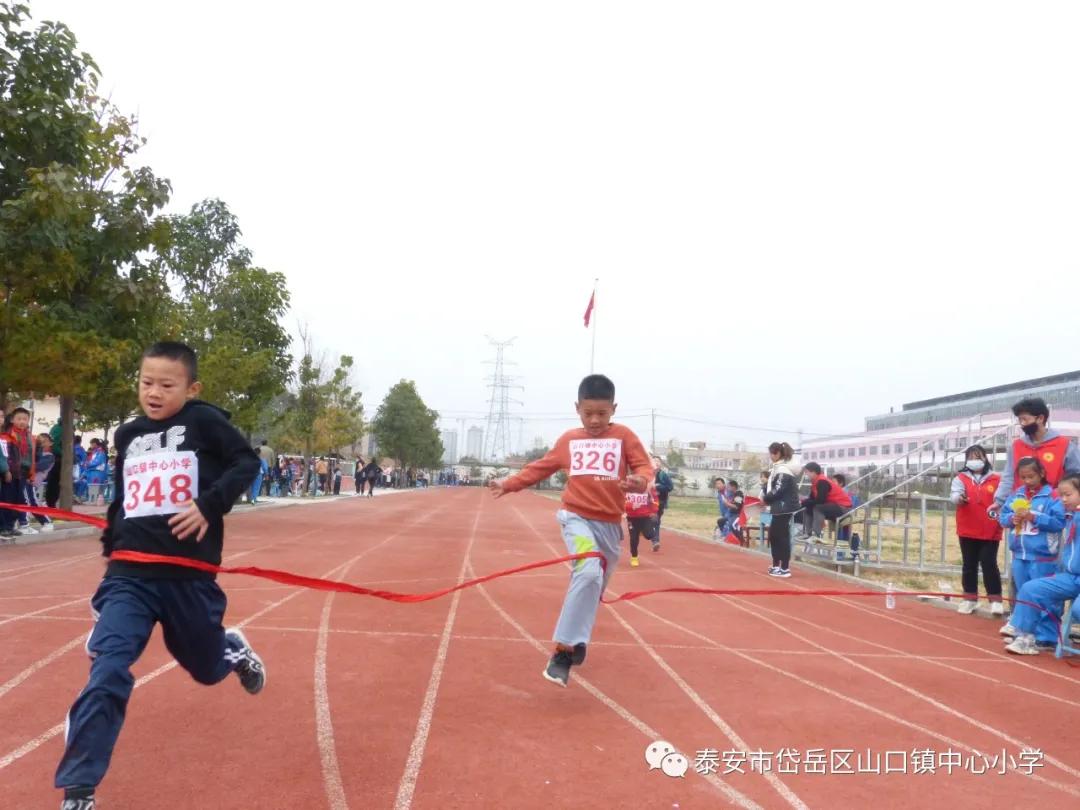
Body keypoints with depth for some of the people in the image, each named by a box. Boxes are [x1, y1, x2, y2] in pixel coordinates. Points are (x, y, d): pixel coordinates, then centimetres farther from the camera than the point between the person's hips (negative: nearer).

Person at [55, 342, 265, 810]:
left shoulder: (203, 421, -4)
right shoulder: (128, 435, 11)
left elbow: (246, 462, -10)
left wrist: (209, 505, -21)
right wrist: (112, 540, 16)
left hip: (190, 575, -2)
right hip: (130, 575, 2)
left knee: (207, 667, 16)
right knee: (106, 674, -14)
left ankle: (233, 650, 54)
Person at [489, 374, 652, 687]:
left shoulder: (624, 436, 2)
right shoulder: (568, 439, 7)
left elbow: (645, 466, -7)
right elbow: (541, 467, 19)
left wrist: (641, 481, -30)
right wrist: (509, 485, 16)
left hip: (610, 524, 2)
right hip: (578, 518, -2)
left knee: (594, 587, 15)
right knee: (589, 573, -27)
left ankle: (574, 644, 39)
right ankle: (564, 651, -26)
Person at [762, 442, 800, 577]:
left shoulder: (783, 471, -17)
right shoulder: (778, 468, 16)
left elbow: (778, 491, -21)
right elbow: (772, 486, 19)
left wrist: (765, 498, -7)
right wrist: (764, 494, 2)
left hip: (784, 508, -10)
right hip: (779, 508, 10)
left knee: (782, 536, -7)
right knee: (773, 535, 15)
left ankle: (785, 569, -3)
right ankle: (776, 565, 25)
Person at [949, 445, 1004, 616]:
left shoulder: (996, 479, 2)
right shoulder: (961, 478, 2)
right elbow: (954, 494, -15)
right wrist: (959, 498, -38)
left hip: (990, 532, -2)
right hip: (968, 531, 2)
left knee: (989, 564, -4)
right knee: (969, 565, 10)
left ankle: (995, 600, 3)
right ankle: (970, 599, 18)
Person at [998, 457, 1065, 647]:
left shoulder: (1051, 496, -9)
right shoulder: (1016, 495, 8)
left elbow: (1059, 522, -15)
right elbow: (1003, 515, 11)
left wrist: (1035, 518, -21)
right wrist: (1011, 518, -10)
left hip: (1042, 557, -6)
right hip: (1019, 554, 6)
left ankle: (1046, 636, 3)